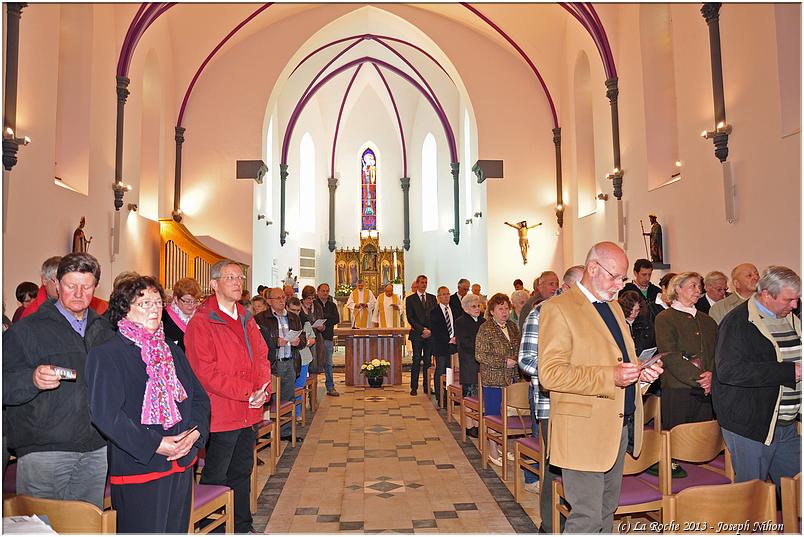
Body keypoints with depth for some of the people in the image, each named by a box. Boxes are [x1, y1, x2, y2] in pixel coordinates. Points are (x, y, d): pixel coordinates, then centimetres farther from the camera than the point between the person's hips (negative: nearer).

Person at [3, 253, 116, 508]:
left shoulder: (104, 330, 13)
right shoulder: (27, 329, -2)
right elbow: (6, 384, -9)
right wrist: (33, 380, -28)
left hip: (96, 449, 4)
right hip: (43, 450, -4)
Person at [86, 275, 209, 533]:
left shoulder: (172, 351, 12)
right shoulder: (106, 355, -8)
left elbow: (199, 396, 11)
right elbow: (104, 413, -17)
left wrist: (195, 432, -7)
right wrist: (154, 444, -20)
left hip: (182, 465, 6)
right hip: (137, 468, -6)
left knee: (177, 529, 15)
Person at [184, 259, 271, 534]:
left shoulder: (247, 320, 12)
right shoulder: (200, 323, -12)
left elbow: (262, 356, 13)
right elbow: (205, 372, -18)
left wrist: (263, 389, -6)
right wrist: (247, 393, -20)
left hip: (249, 413, 8)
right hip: (221, 415, -7)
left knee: (242, 473, 20)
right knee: (216, 478, 6)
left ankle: (242, 526, 35)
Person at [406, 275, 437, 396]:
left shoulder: (432, 298, 13)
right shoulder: (410, 299, 3)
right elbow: (410, 318, -3)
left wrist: (430, 330, -3)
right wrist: (422, 330, -10)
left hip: (430, 334, 3)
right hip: (417, 334, -3)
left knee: (428, 360, 4)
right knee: (416, 360, -2)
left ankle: (426, 386, 11)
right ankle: (414, 387, 4)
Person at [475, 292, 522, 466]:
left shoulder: (512, 326, 11)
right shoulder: (485, 329, -11)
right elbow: (480, 355, -16)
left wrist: (517, 361, 6)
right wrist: (504, 362, -17)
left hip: (511, 378, 6)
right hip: (493, 379, -6)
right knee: (493, 415, 2)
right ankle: (493, 452, 12)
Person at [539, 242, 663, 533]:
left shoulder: (613, 307, 15)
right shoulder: (558, 309, -13)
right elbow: (550, 373, -20)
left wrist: (640, 370, 2)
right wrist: (610, 377, -25)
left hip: (619, 426, 9)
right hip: (584, 430, -8)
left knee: (607, 510, 19)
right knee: (587, 518, -1)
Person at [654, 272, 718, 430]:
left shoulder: (708, 321, 19)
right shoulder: (664, 318, -2)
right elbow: (670, 357, -11)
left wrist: (711, 374, -9)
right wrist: (699, 378, -14)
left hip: (705, 392, 5)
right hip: (677, 390, -5)